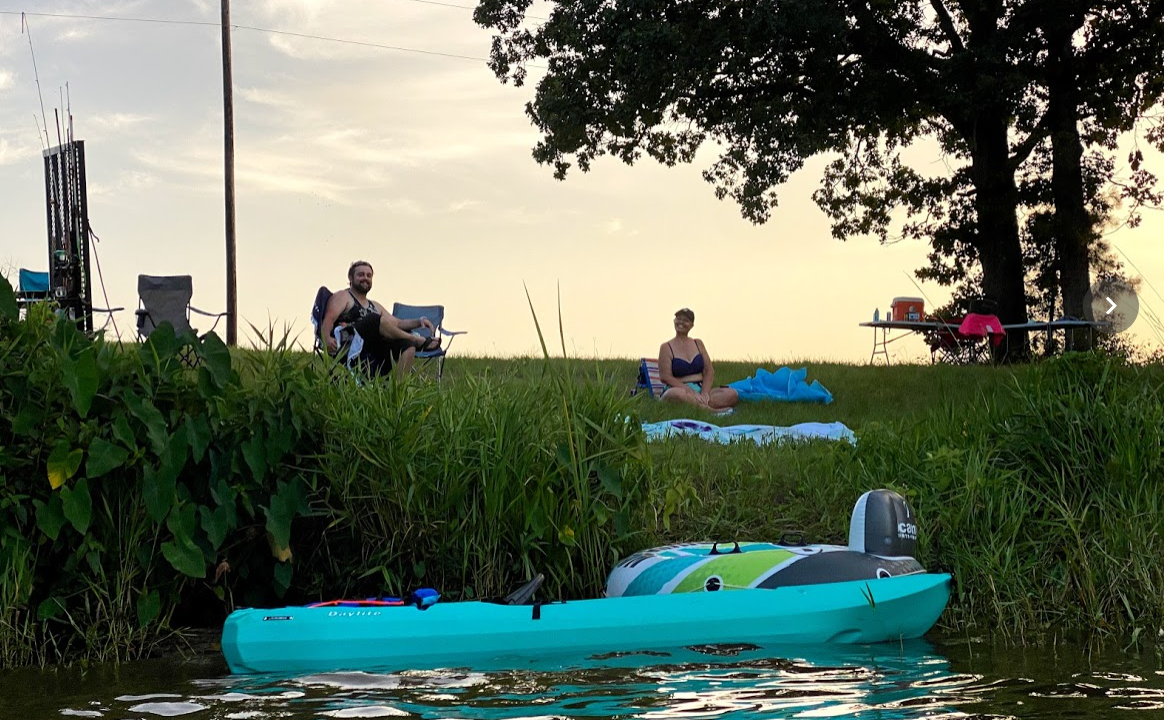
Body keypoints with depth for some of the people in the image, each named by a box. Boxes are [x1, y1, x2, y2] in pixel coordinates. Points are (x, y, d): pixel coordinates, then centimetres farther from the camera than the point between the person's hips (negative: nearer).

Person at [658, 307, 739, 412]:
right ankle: (712, 410, -35)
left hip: (701, 389, 5)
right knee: (677, 394, -43)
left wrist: (704, 392, -10)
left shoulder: (698, 343, 18)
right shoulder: (666, 347, 5)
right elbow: (665, 377, -7)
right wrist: (690, 391, -19)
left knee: (732, 394, -21)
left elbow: (709, 371, 11)